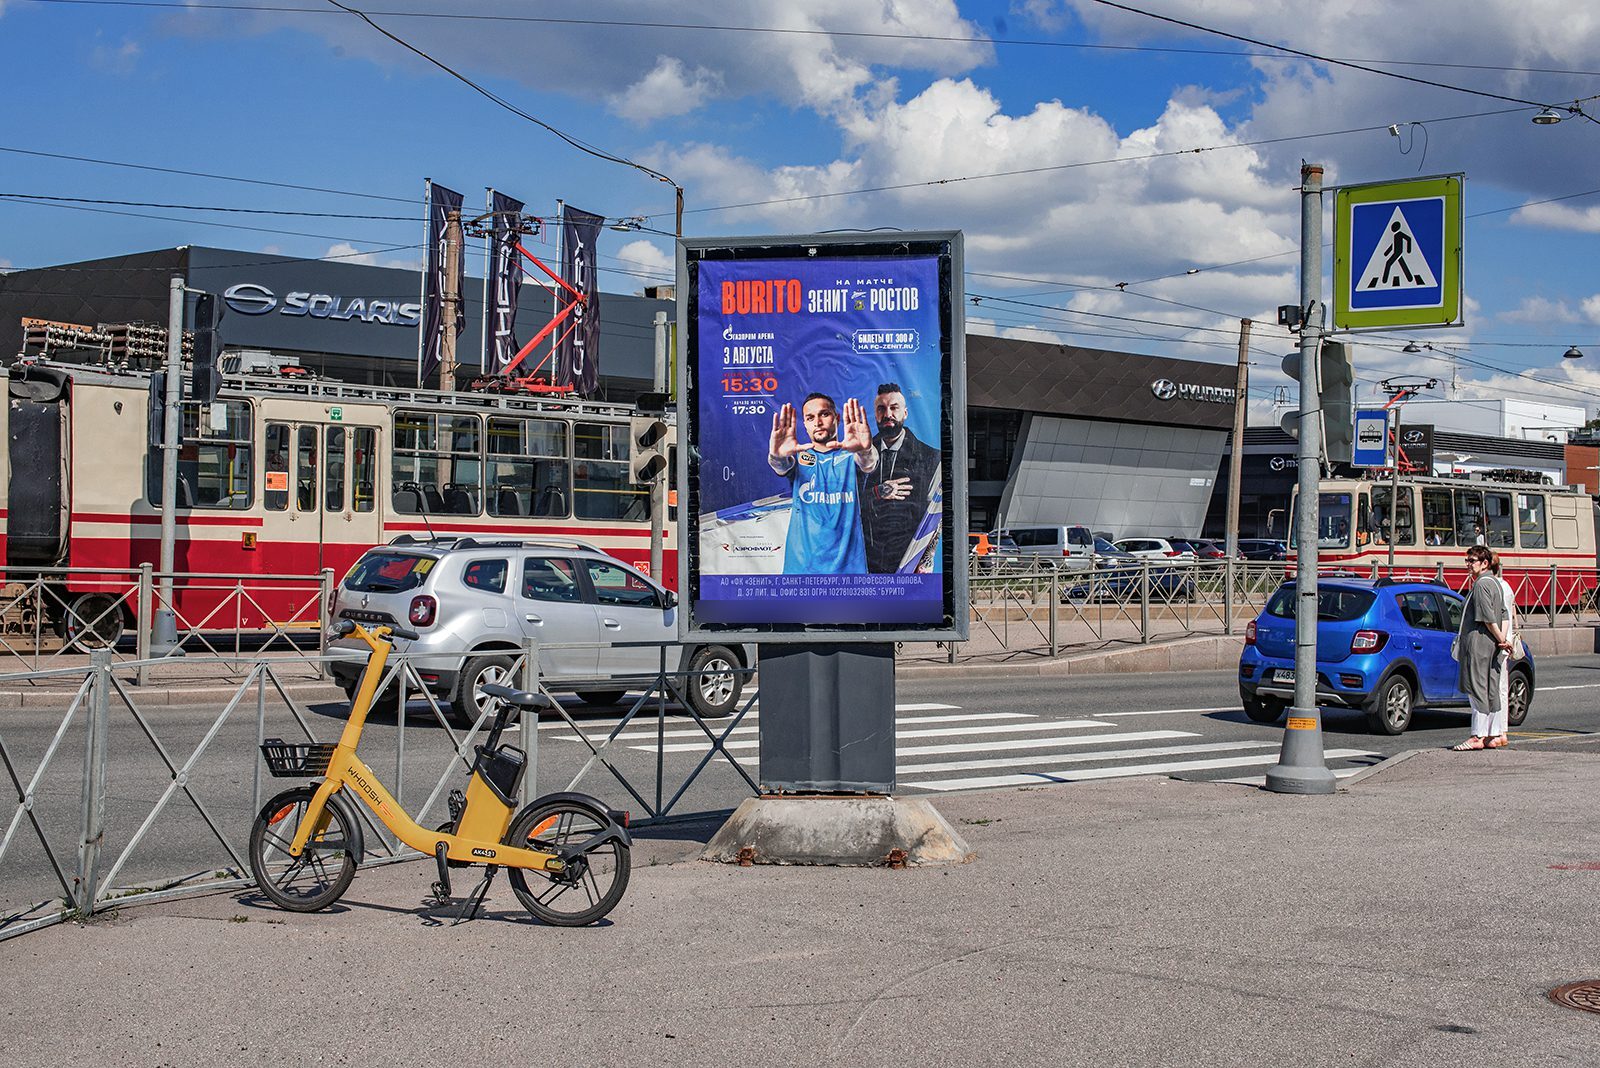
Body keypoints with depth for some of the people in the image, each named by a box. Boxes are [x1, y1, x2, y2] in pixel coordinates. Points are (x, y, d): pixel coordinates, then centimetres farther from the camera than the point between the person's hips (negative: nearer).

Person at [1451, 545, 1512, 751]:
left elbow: (1488, 617, -19)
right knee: (1491, 690, 11)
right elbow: (1503, 615, 18)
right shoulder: (1494, 582, 18)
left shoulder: (1481, 584, -14)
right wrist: (1503, 639, 11)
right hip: (1492, 644, 10)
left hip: (1479, 643, -10)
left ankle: (1478, 736, -8)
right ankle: (1494, 735, 14)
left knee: (1477, 688, -8)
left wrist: (1501, 639, -12)